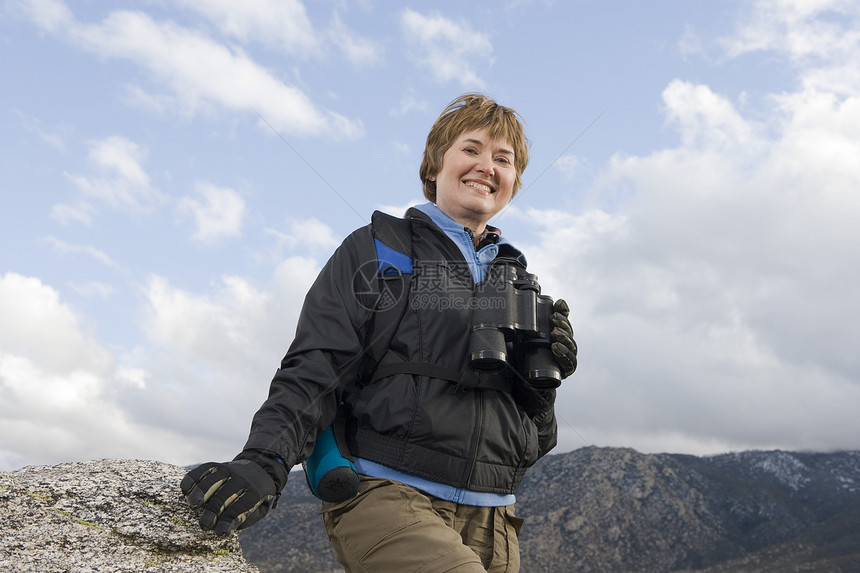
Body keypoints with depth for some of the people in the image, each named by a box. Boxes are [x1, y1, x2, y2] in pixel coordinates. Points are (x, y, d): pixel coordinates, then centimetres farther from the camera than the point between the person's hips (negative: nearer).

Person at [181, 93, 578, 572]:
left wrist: (543, 379, 1)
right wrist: (266, 461, -18)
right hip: (387, 494, -5)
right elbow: (317, 368, -3)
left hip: (491, 520, 5)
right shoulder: (376, 251, 7)